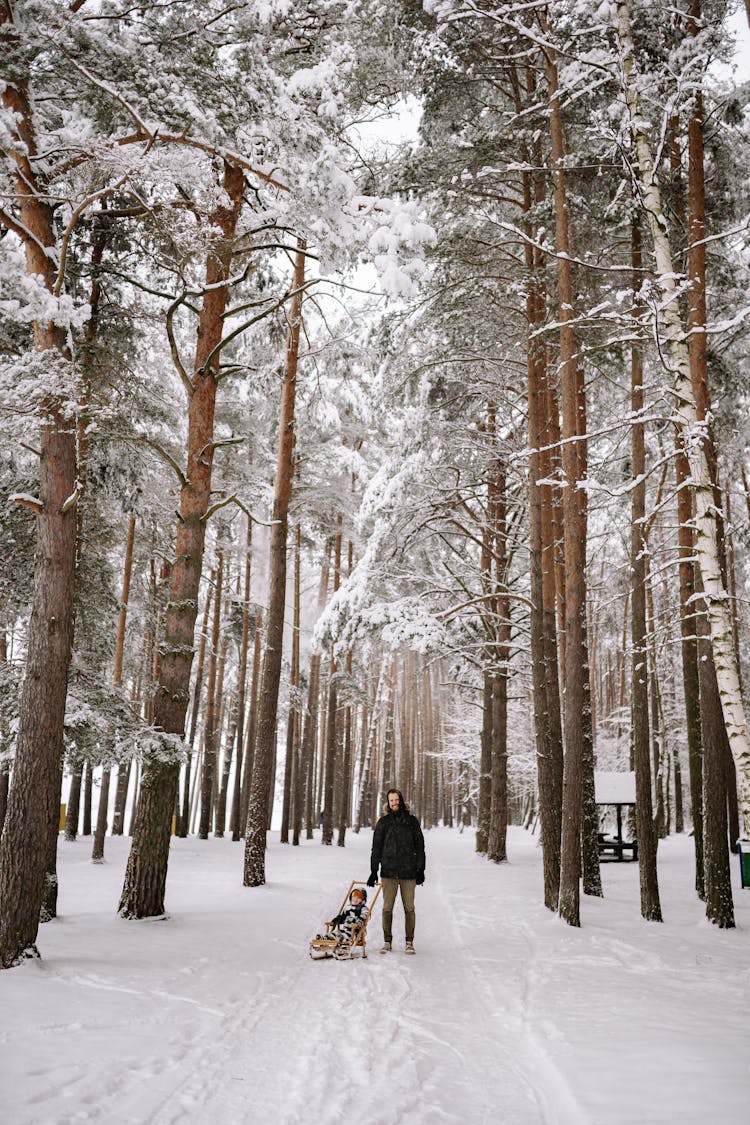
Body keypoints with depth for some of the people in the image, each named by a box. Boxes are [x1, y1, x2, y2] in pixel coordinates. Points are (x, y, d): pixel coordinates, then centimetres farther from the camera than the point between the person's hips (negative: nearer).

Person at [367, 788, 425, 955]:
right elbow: (376, 847, 7)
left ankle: (409, 942, 12)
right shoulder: (383, 822, 5)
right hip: (388, 871, 0)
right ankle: (387, 942, 13)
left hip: (408, 871, 0)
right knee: (387, 908, 2)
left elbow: (419, 845, 8)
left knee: (409, 908, 3)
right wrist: (373, 871, 3)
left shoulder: (411, 820, 5)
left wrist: (420, 869, 3)